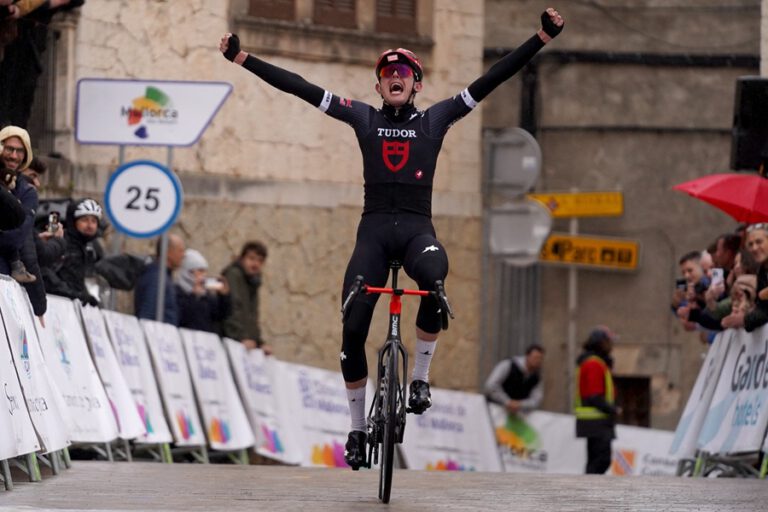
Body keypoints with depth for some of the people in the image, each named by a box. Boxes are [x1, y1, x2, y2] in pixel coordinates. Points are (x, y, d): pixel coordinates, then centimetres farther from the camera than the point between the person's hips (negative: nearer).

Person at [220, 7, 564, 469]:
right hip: (374, 229, 2)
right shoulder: (363, 118, 11)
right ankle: (358, 428, 9)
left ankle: (421, 376, -17)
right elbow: (299, 87, 8)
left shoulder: (436, 119, 9)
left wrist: (544, 37, -4)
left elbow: (493, 79, 3)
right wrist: (242, 58, 4)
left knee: (434, 279, -37)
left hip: (417, 228, -1)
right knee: (353, 329, -8)